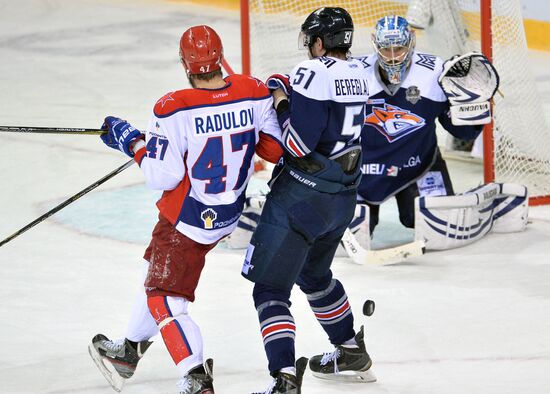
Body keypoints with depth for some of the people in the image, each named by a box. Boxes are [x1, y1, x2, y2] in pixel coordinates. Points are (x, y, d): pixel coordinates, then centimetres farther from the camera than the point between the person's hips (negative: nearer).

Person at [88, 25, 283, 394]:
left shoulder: (174, 110, -27)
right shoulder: (254, 93, -13)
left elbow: (164, 176, -22)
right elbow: (275, 149, -2)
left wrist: (132, 141, -8)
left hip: (188, 221, -7)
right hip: (227, 213, 7)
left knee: (165, 297, 2)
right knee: (160, 274, 27)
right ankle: (129, 352, 44)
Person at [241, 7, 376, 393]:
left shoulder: (314, 73, -19)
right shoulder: (358, 74, 8)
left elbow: (298, 144, -22)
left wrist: (280, 104, -9)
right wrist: (285, 87, 3)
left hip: (302, 198, -9)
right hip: (343, 198, 9)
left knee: (270, 289, -6)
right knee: (314, 274, 32)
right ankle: (352, 352, 44)